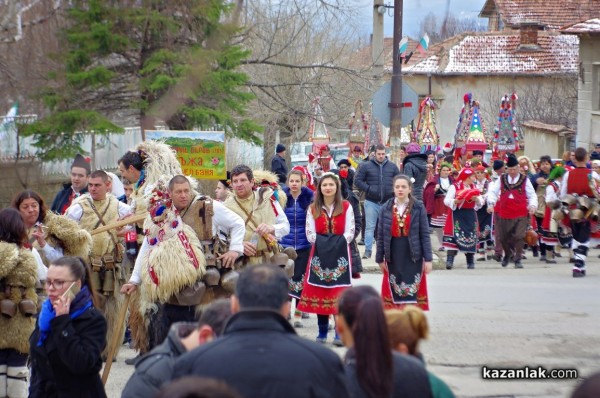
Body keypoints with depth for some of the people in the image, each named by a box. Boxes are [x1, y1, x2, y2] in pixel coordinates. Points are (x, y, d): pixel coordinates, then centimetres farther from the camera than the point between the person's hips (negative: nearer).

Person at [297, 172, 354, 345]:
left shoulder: (346, 207, 3)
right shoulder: (313, 209, 8)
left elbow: (350, 232, -1)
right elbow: (310, 234, 2)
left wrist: (338, 243, -12)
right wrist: (322, 242, -10)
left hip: (340, 254, -2)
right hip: (319, 253, 2)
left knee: (339, 292, -7)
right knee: (319, 292, 0)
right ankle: (322, 332, 10)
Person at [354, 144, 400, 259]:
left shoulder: (392, 166, 7)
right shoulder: (366, 166, -1)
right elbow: (358, 180, -1)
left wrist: (394, 190, -1)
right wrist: (368, 189, -12)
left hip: (387, 202, 2)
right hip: (371, 202, -2)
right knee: (369, 227, -1)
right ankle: (368, 250, 3)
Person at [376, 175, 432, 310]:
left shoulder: (418, 208, -3)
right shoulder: (386, 209, 2)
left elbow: (425, 234, -3)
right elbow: (380, 236, 6)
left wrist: (428, 259, -7)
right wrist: (380, 259, 4)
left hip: (413, 255, -2)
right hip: (393, 255, 2)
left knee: (414, 290, -2)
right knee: (393, 291, 5)